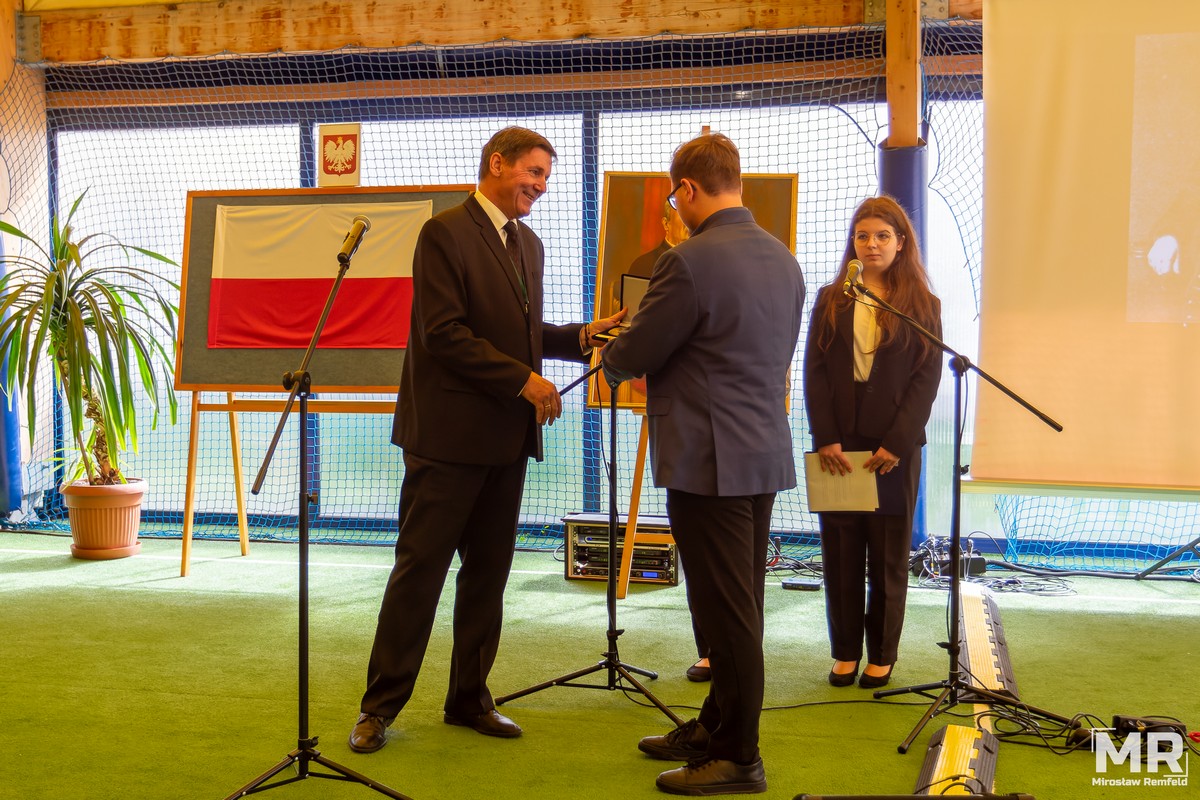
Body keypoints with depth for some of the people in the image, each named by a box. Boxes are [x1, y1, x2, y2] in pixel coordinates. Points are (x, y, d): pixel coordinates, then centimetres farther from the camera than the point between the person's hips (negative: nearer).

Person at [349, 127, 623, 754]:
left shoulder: (527, 243, 16)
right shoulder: (445, 233, -9)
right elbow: (444, 334, -17)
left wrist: (582, 335, 4)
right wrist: (525, 381, -17)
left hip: (507, 438, 8)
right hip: (449, 433, -8)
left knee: (488, 573, 12)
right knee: (419, 570, -1)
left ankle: (469, 698, 23)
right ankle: (380, 706, 11)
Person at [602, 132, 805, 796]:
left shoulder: (689, 262, -17)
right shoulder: (783, 259, 9)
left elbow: (631, 358, -12)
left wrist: (607, 355, 12)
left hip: (710, 462, -9)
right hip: (766, 456, 9)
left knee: (728, 612, 0)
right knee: (736, 607, 17)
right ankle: (715, 728, 31)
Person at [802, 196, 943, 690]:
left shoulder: (922, 306, 4)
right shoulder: (831, 301, 8)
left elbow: (927, 379, -2)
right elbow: (814, 371, 3)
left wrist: (896, 443, -12)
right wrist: (825, 439, -8)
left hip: (893, 448, -1)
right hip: (838, 445, 2)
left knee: (889, 553, 5)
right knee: (840, 549, 5)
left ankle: (882, 656, 15)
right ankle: (845, 653, 15)